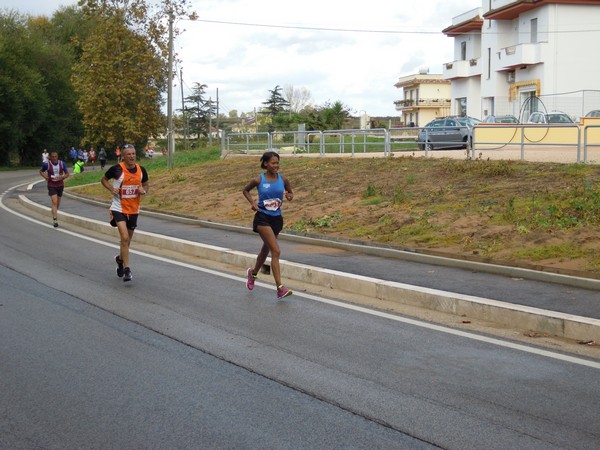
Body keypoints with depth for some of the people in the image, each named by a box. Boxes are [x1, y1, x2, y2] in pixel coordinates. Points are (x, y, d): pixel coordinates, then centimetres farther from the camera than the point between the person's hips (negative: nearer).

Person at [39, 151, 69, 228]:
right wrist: (45, 176, -12)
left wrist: (62, 177, -17)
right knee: (54, 202, -17)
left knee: (58, 202, 18)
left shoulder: (62, 164, -6)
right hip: (51, 186, -3)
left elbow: (67, 174, 3)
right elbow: (41, 171, 8)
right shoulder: (47, 164, -11)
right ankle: (55, 220, -19)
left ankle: (55, 213, 45)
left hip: (60, 185, 3)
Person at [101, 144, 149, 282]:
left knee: (127, 240, 17)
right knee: (125, 237, -19)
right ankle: (126, 270, -14)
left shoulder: (141, 170, -1)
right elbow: (104, 179, 4)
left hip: (134, 210, 5)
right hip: (119, 209, -5)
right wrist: (112, 189, -13)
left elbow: (145, 184, 16)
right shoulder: (116, 169, -12)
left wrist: (143, 190, -7)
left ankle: (120, 259, 45)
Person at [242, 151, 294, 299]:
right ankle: (280, 288, -18)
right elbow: (245, 190, 9)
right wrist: (253, 202, -8)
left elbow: (290, 193, 14)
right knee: (276, 251, -17)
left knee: (266, 250, 22)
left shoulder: (283, 179, 0)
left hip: (276, 218, 5)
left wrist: (289, 196, -10)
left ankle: (253, 273, 51)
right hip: (262, 218, -5)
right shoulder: (259, 180, -8)